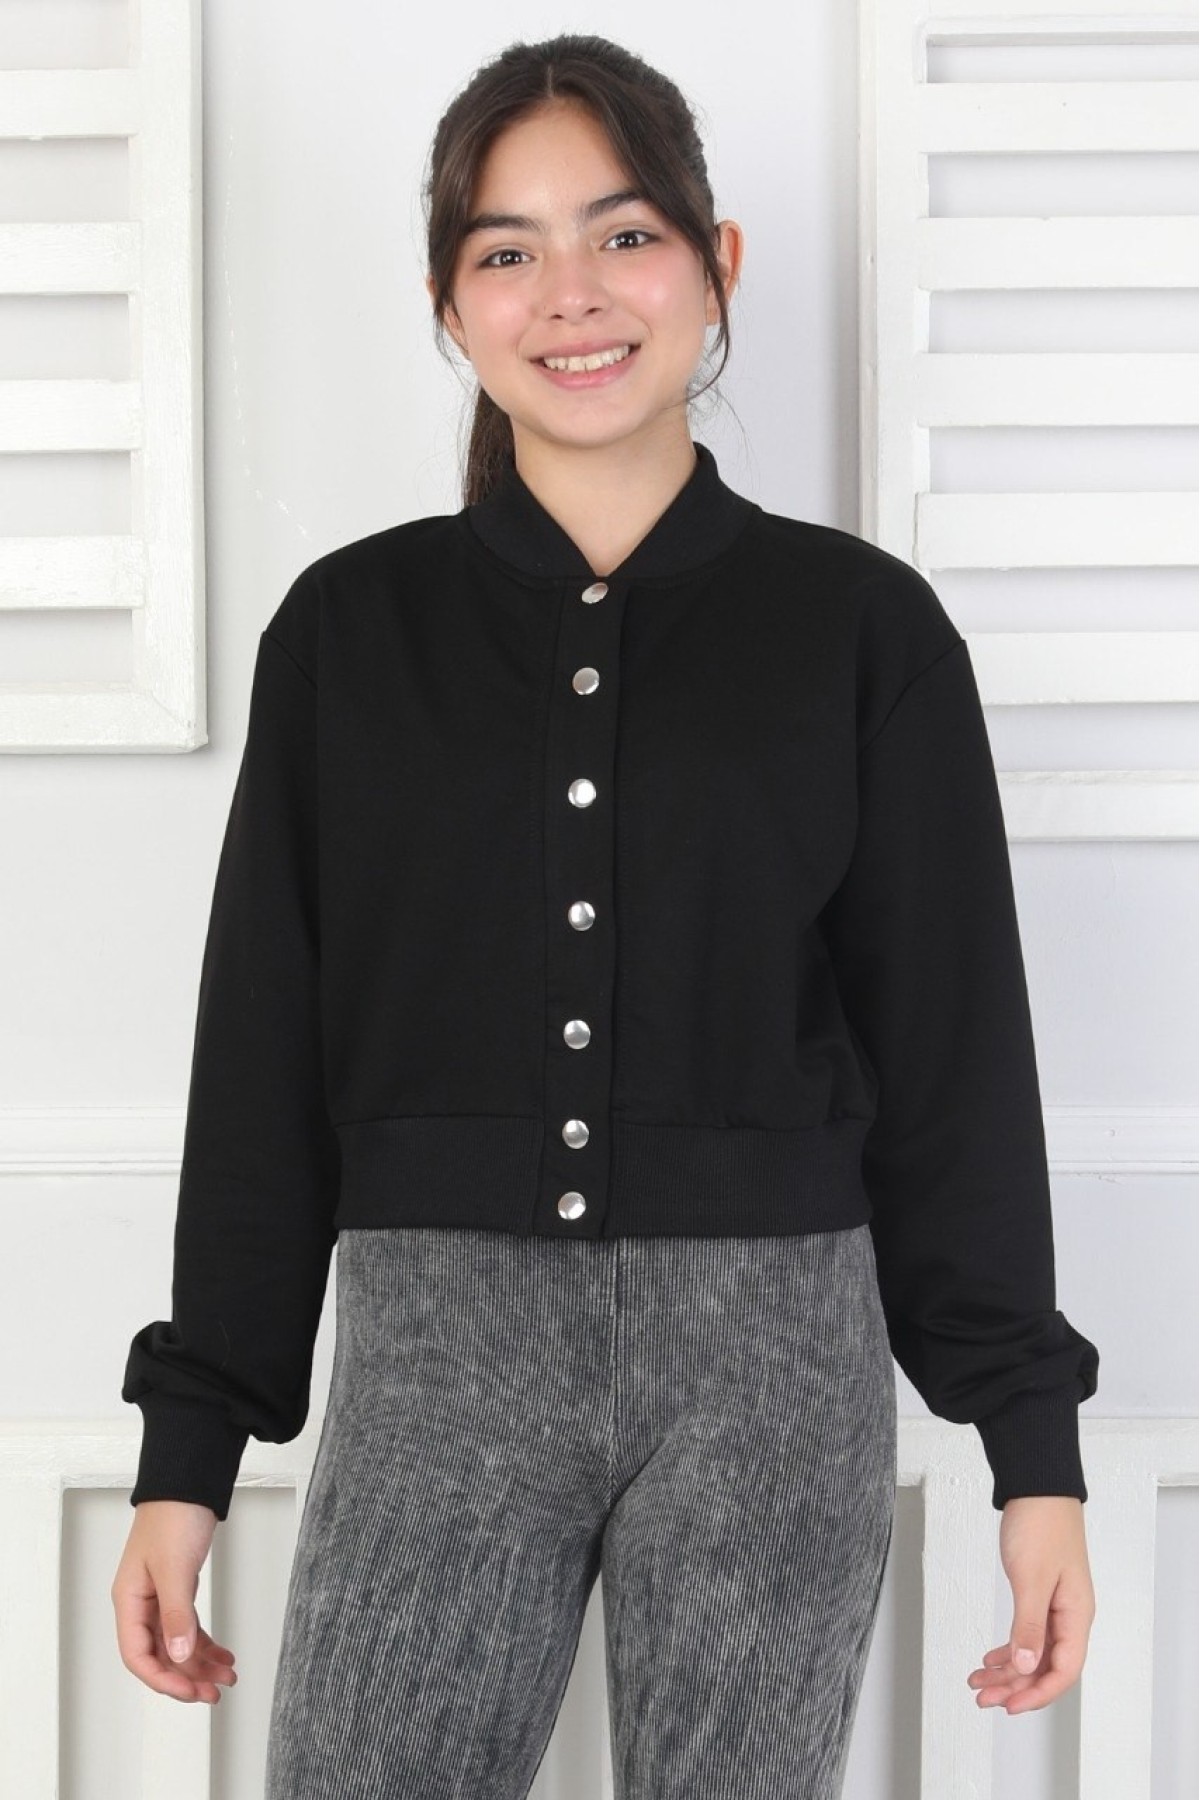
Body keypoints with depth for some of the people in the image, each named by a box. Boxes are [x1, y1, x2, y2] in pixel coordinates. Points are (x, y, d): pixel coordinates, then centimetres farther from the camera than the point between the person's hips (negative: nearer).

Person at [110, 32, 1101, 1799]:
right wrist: (188, 1446, 6)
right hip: (434, 1347, 1)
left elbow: (958, 1052, 4)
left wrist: (1036, 1448, 2)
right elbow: (264, 1054, 7)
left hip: (771, 1356, 0)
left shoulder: (861, 626, 2)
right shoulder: (348, 627, 5)